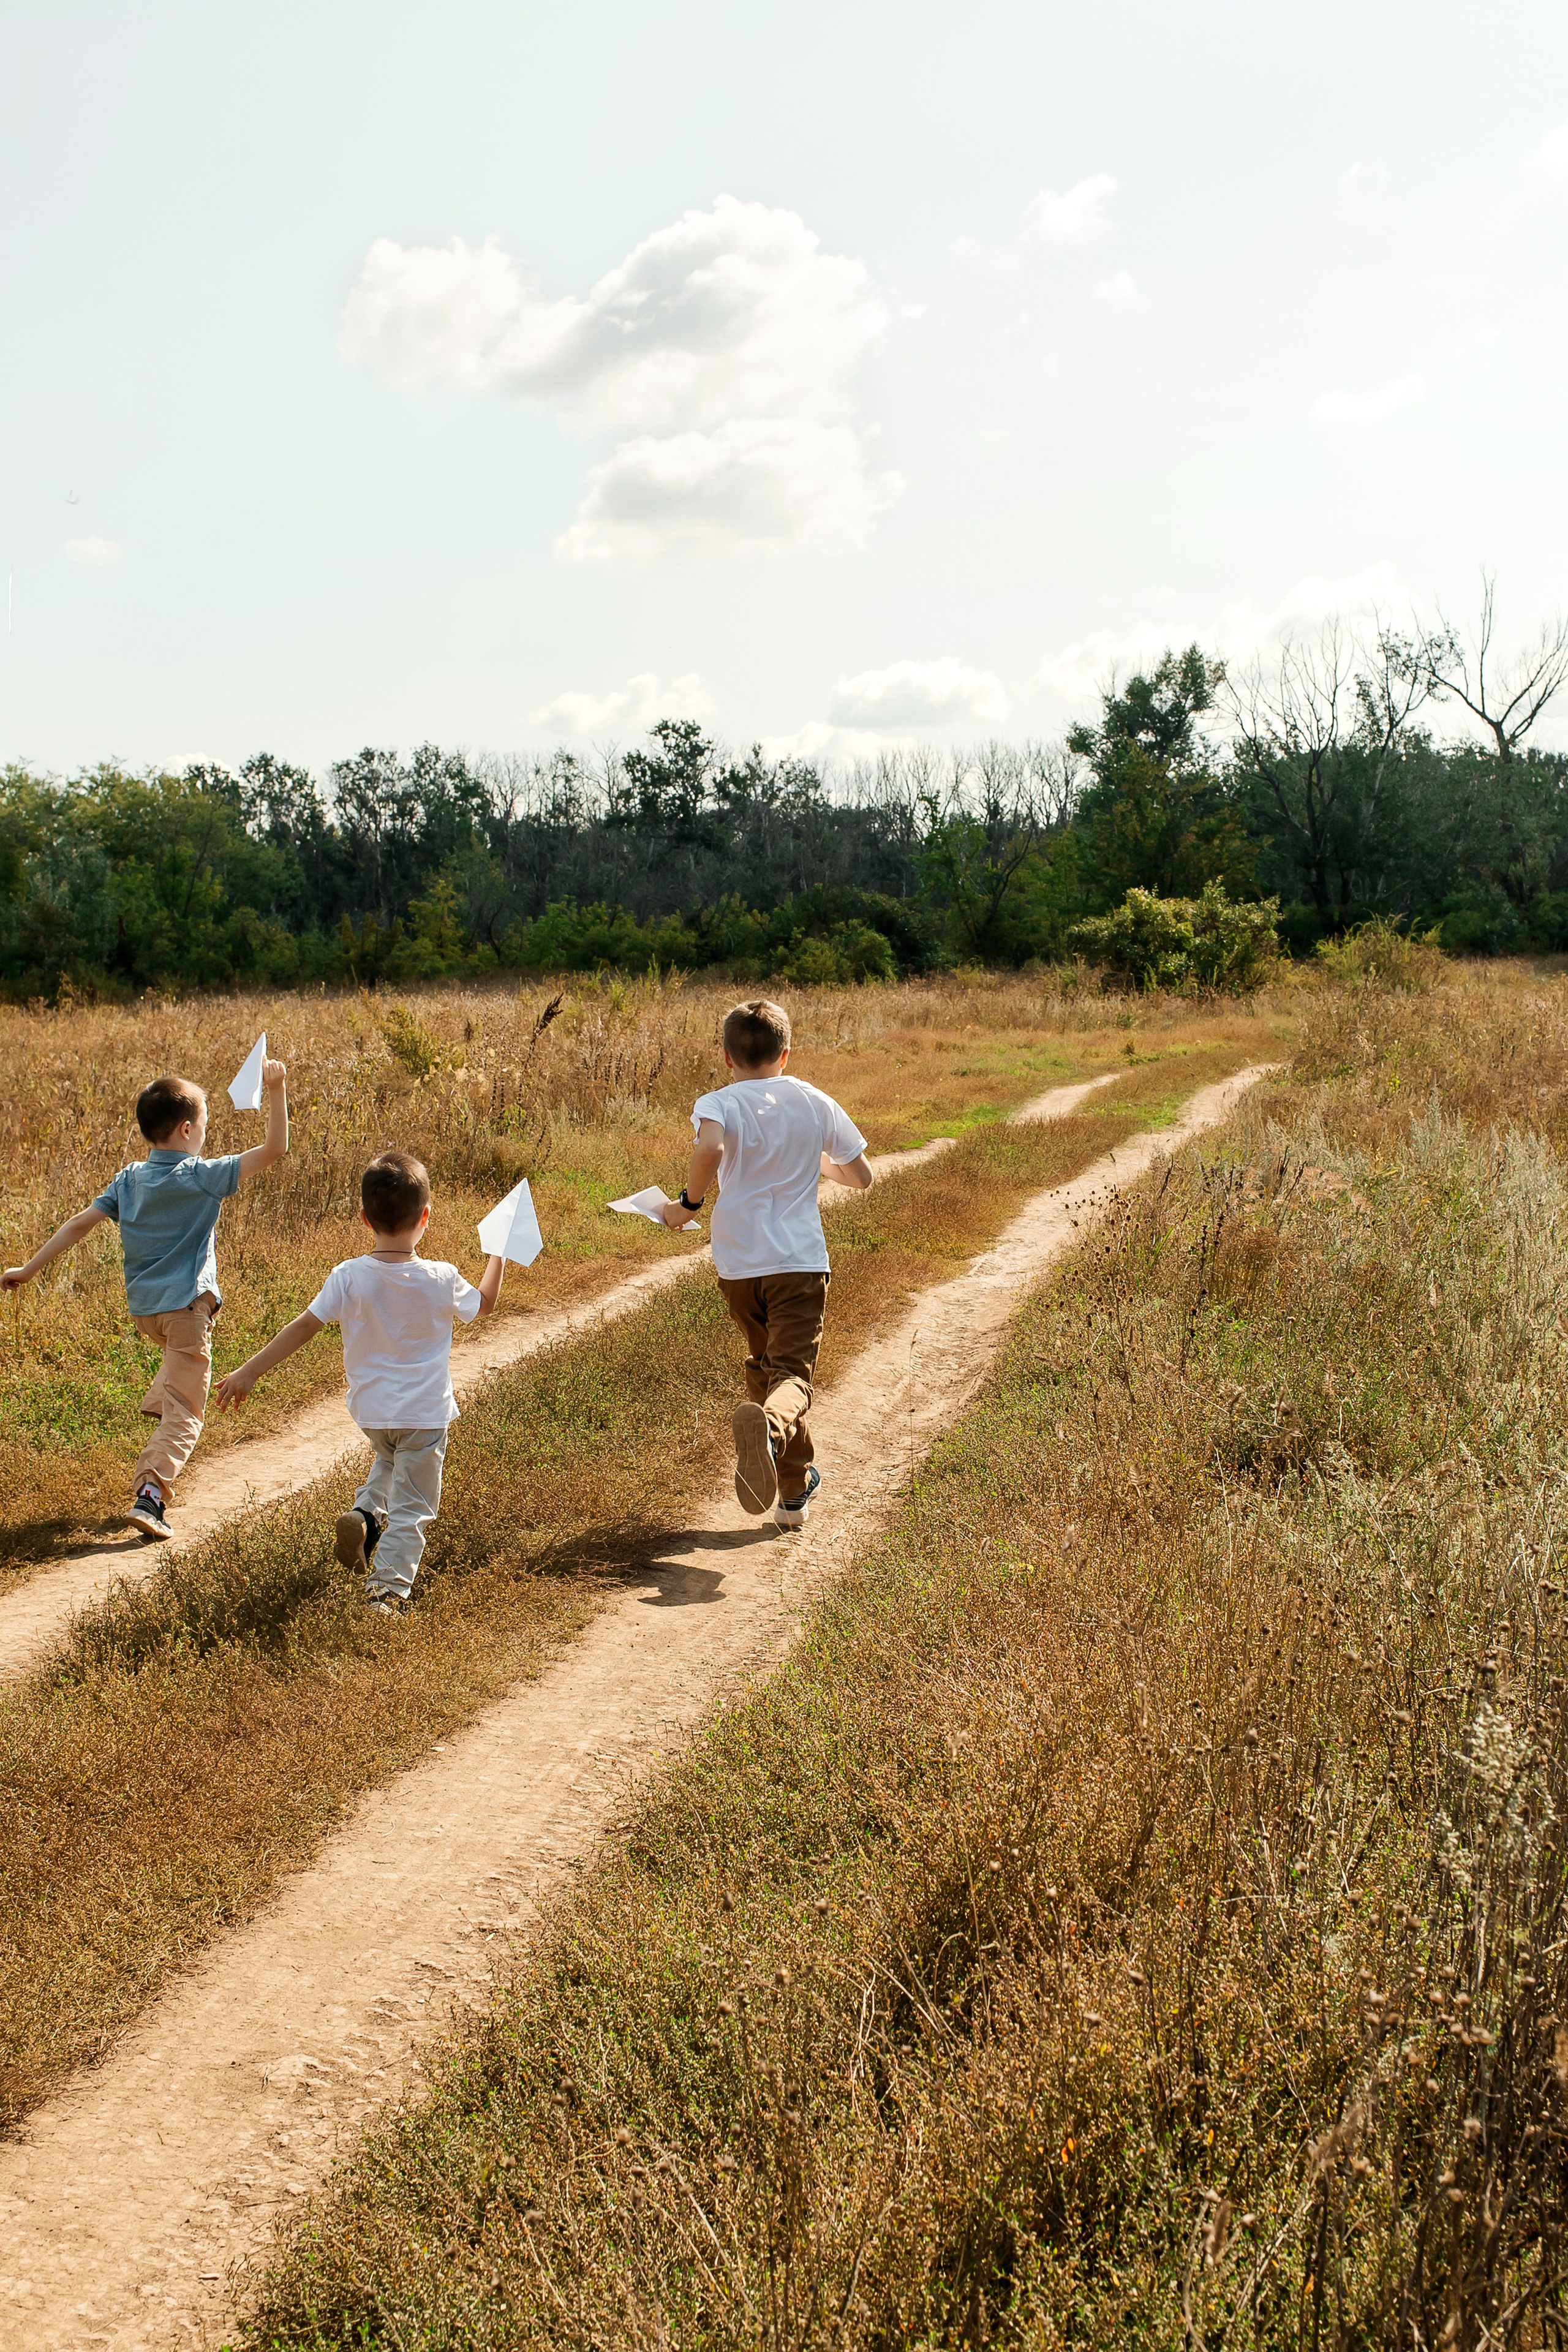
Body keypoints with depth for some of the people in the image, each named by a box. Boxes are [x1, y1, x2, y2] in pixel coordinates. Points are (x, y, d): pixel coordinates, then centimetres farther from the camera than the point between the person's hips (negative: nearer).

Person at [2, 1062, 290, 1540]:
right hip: (186, 1304, -7)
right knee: (184, 1413, -6)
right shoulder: (203, 1177, -11)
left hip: (143, 1307, 7)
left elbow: (81, 1222, 3)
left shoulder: (129, 1180, 5)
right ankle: (150, 1495, -20)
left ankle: (157, 1407, 36)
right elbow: (274, 1148, -13)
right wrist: (277, 1089, -11)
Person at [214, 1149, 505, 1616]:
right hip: (424, 1414, -3)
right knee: (411, 1506, 6)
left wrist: (248, 1371, -7)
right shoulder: (441, 1280, -13)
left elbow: (303, 1327, -12)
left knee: (388, 1459, 34)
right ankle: (389, 1589, -1)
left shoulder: (349, 1277, -13)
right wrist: (499, 1257, 24)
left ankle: (366, 1512, 12)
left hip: (371, 1410, 3)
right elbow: (483, 1302, 7)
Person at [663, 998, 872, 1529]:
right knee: (793, 1375, -10)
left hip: (738, 1263, 1)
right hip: (799, 1261, -1)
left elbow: (711, 1148, -27)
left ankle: (793, 1489, 32)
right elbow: (861, 1177, 13)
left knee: (765, 1366, 21)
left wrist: (688, 1202, -11)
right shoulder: (816, 1104, 6)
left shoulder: (717, 1104, -3)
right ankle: (771, 1427, -47)